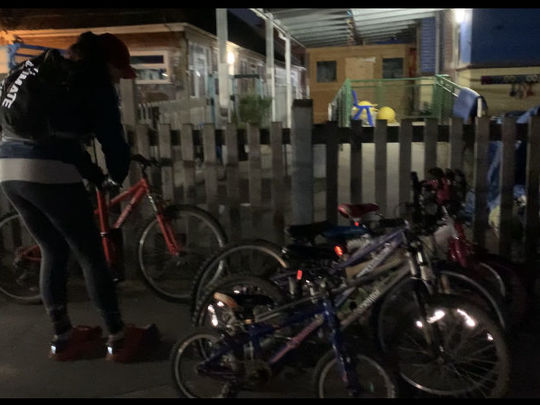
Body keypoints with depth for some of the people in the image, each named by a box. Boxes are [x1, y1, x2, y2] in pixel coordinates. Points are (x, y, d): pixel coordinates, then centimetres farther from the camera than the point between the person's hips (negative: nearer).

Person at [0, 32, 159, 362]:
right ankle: (119, 338, 11)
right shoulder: (95, 83, 4)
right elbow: (112, 137, 1)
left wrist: (96, 176, 30)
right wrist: (117, 177, 19)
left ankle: (63, 337, 25)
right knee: (92, 256, 3)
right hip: (48, 172, -8)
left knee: (53, 253, 18)